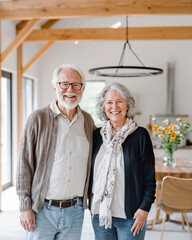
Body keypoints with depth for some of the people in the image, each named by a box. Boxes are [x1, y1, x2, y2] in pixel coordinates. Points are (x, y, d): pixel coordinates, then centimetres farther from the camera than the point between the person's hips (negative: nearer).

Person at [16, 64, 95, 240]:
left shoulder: (88, 121, 5)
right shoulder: (38, 119, -6)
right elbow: (24, 164, -5)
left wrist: (90, 198, 12)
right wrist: (25, 206, -7)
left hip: (75, 211, 3)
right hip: (43, 210, -3)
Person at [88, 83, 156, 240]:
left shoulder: (140, 135, -5)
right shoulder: (97, 135, 6)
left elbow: (150, 177, -4)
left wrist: (144, 209, -10)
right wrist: (89, 198, 10)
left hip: (130, 215, -3)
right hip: (99, 213, 3)